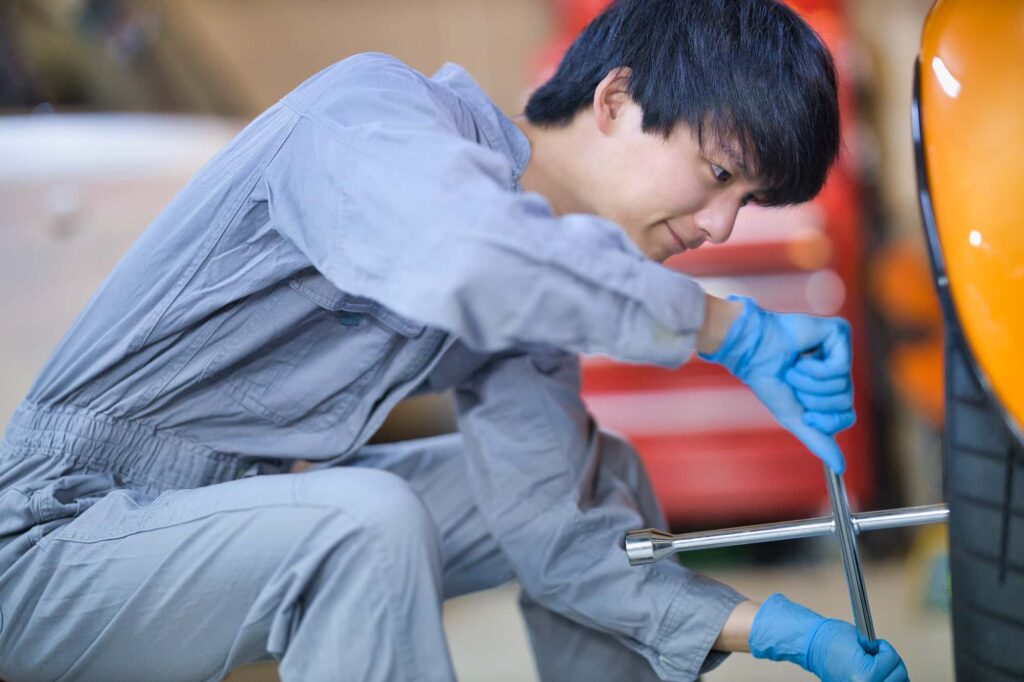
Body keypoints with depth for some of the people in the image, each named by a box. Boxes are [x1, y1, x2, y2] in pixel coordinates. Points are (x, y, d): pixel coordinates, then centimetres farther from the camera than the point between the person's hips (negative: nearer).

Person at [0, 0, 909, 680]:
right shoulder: (372, 112, -21)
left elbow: (551, 529, 0)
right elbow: (468, 263, -43)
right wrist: (732, 330, -31)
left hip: (242, 525, 8)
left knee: (594, 472, 8)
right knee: (369, 517, -35)